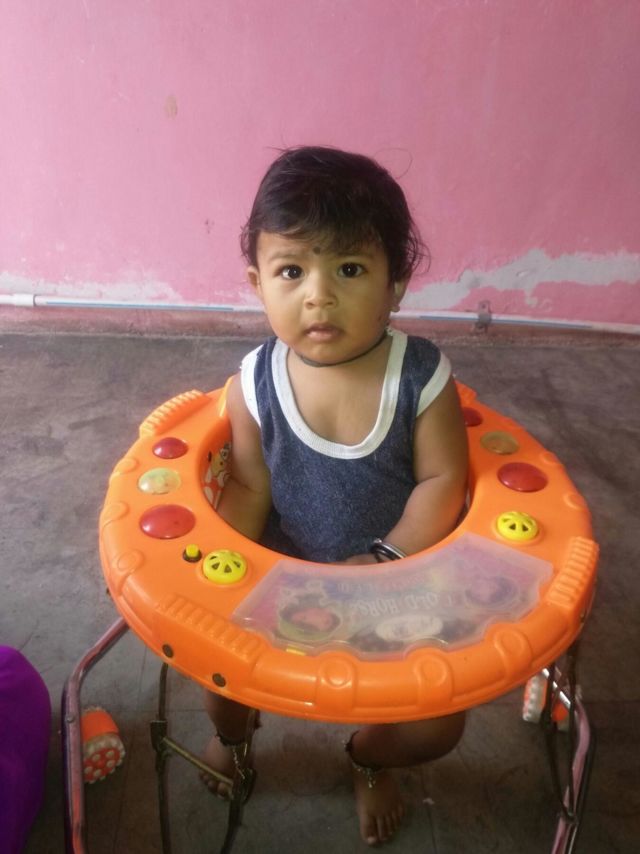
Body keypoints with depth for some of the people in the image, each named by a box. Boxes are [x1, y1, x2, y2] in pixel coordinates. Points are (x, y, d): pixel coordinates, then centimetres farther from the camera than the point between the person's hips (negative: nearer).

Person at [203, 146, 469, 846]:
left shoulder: (422, 377, -19)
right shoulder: (255, 382, -15)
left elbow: (442, 481, -14)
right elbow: (248, 486, -7)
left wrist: (389, 558, -23)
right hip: (282, 573, 1)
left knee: (438, 726, -3)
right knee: (220, 667, -4)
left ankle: (369, 759, 37)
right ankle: (231, 733, 39)